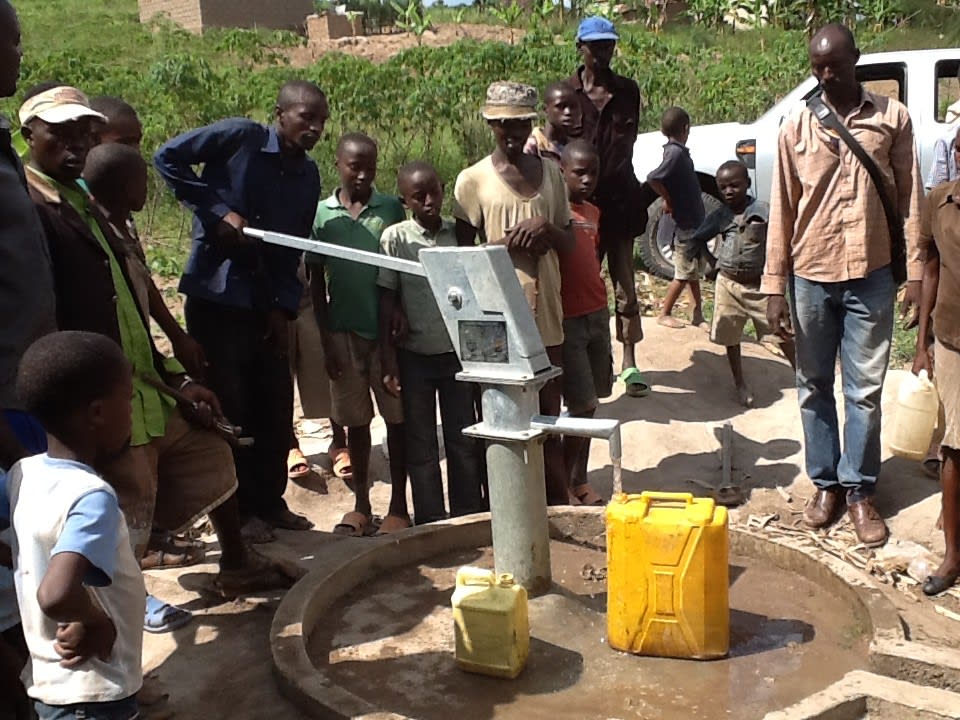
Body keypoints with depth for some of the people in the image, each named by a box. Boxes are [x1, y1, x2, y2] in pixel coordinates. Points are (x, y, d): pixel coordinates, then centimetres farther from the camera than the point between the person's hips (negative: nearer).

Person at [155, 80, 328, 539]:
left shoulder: (308, 177, 9)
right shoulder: (240, 138, -9)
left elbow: (292, 251, 10)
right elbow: (168, 157, -14)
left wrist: (284, 308, 0)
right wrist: (217, 211, -17)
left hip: (266, 304, 6)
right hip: (216, 296, -6)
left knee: (276, 404, 9)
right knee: (229, 407, 0)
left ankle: (270, 501, 24)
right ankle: (241, 510, 14)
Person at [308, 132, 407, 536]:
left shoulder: (390, 209, 1)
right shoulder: (321, 214, 3)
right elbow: (316, 280, 5)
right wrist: (326, 340, 1)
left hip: (388, 329, -1)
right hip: (344, 332, 1)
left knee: (397, 417, 4)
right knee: (355, 420, 9)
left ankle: (398, 505, 16)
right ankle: (362, 506, 21)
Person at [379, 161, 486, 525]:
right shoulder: (395, 237, -5)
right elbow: (386, 298, -5)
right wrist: (388, 354, -9)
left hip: (457, 351, 2)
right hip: (414, 355, -2)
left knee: (464, 440, 8)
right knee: (420, 443, 6)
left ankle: (469, 519, 19)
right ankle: (431, 523, 16)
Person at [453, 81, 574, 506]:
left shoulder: (550, 173, 8)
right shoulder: (473, 180, -4)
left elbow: (568, 243, 12)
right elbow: (463, 253, -4)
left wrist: (546, 227, -10)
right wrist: (513, 240, -18)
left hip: (545, 313, 4)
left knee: (548, 415, 12)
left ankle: (558, 504, 23)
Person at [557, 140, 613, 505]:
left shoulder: (593, 212, 13)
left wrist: (602, 314, 17)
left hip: (597, 315, 7)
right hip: (566, 320, -7)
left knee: (590, 403, 11)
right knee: (582, 405, -6)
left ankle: (580, 479, 21)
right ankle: (564, 484, 7)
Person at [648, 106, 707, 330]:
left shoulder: (678, 151, 7)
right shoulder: (676, 153, -21)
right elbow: (653, 178, -32)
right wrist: (668, 201, -19)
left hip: (694, 221, 9)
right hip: (686, 224, -9)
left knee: (694, 272, 15)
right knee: (683, 275, 1)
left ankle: (698, 315, 23)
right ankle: (664, 314, 13)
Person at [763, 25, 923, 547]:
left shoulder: (892, 119, 2)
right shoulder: (796, 127, 2)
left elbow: (909, 200, 3)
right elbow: (781, 210, 1)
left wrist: (915, 271, -3)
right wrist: (775, 285, -2)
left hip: (871, 275, -1)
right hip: (811, 276, 1)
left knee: (865, 390, 4)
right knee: (814, 387, 10)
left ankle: (859, 490, 16)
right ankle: (825, 484, 23)